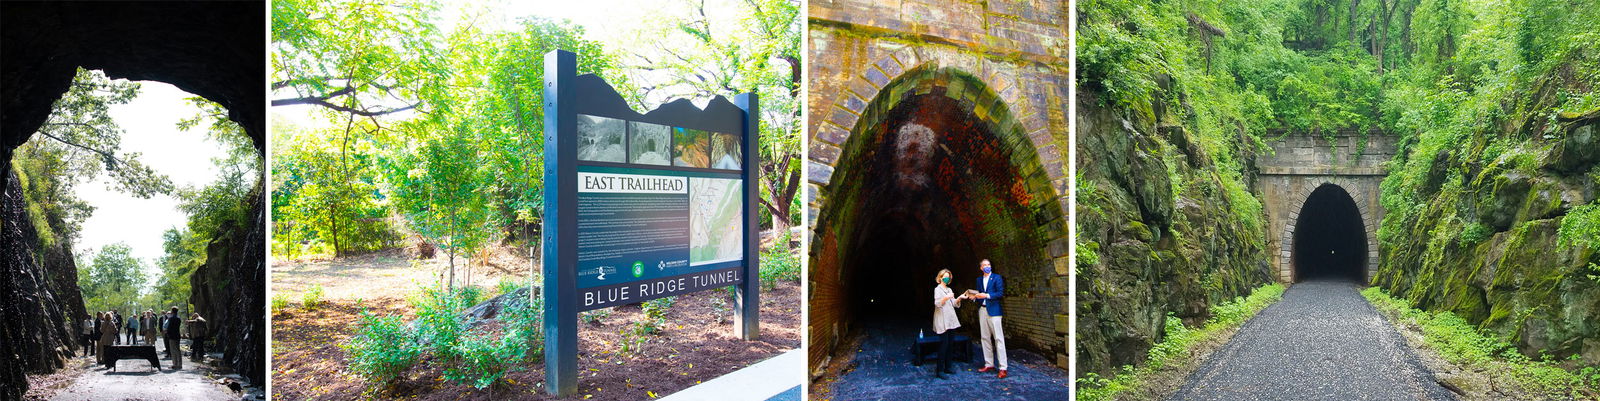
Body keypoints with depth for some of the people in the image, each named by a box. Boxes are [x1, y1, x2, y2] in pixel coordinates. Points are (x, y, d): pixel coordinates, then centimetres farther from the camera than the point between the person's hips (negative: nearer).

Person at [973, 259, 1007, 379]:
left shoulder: (997, 278, 0)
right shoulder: (979, 280, 16)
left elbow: (1001, 293, -9)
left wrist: (987, 295, -18)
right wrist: (975, 296, -2)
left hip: (993, 310, -6)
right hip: (982, 310, 6)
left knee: (998, 338, -8)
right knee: (985, 338, 8)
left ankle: (1003, 368, -9)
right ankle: (989, 364, 16)